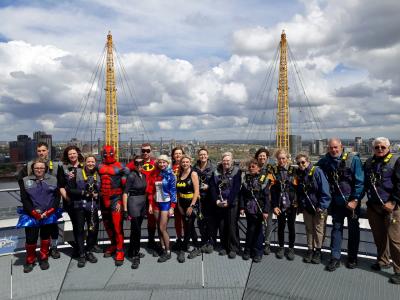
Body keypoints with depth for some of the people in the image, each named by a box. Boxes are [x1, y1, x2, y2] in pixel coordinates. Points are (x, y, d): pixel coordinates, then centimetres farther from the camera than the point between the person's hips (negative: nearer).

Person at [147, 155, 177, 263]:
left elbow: (173, 191, -9)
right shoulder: (155, 174, 7)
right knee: (159, 228, 9)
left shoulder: (170, 175, -7)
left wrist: (172, 207, -14)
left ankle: (168, 252, 7)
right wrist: (150, 204, 6)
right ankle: (163, 248, 21)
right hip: (156, 203, 5)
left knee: (162, 228, -5)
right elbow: (151, 190, 9)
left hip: (166, 203, -5)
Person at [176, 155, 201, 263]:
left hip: (192, 204, -6)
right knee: (190, 227, 12)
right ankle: (197, 248, 24)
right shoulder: (179, 174, 8)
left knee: (188, 227, -4)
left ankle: (182, 250, 7)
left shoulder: (193, 174, -8)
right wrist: (179, 205, 3)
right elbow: (178, 191, 10)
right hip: (183, 204, 6)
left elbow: (196, 191, -13)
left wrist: (191, 206, -17)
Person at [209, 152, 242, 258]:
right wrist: (217, 200, -7)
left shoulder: (237, 172, -2)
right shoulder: (216, 172, 8)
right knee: (221, 226, 6)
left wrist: (228, 201, -15)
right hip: (219, 204, 3)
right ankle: (224, 247, 20)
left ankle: (233, 248, 10)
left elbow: (236, 189, -9)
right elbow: (212, 187, 3)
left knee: (232, 226, -2)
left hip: (232, 203, -3)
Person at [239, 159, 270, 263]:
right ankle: (248, 250, 20)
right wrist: (242, 207, -2)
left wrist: (266, 211, -10)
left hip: (259, 209, -1)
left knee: (258, 230, 7)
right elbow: (242, 194, 5)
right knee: (251, 229, 4)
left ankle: (257, 252, 18)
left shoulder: (263, 179, -4)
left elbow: (266, 196, -6)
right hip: (249, 208, 1)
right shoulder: (246, 178, 5)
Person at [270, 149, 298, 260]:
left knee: (291, 226, 9)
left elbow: (297, 188, 0)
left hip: (292, 204, 0)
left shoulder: (293, 171, -1)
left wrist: (298, 203, -5)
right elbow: (272, 189, -3)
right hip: (280, 204, 1)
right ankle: (281, 247, 26)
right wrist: (274, 205, -9)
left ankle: (291, 248, 23)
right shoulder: (274, 171, 0)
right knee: (281, 226, 11)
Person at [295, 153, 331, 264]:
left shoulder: (317, 171, -14)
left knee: (319, 229, 5)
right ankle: (310, 250, 25)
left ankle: (318, 251, 19)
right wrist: (300, 205, 8)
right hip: (306, 208, 5)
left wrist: (322, 206, -19)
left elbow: (325, 190, -17)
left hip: (319, 207, -5)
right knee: (309, 229, 13)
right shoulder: (299, 174, 4)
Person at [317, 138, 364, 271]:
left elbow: (360, 181, -14)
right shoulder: (325, 161, -3)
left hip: (352, 201, -3)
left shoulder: (353, 159, -13)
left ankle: (352, 258, 25)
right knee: (336, 228, 7)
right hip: (336, 202, 3)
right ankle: (335, 258, 15)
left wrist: (355, 200, -16)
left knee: (353, 229, 11)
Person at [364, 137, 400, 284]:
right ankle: (383, 261, 33)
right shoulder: (369, 162, 13)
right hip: (373, 206, 6)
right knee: (379, 237, 16)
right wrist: (369, 198, 10)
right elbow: (364, 182, 20)